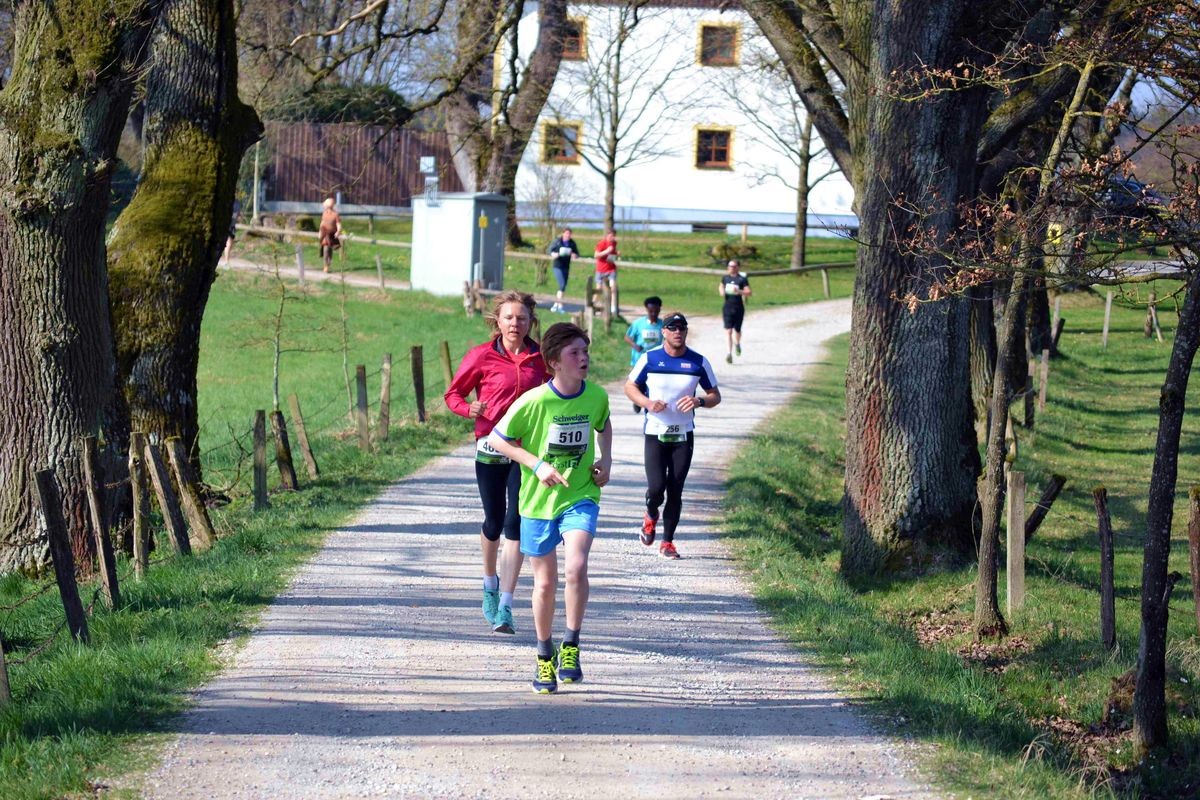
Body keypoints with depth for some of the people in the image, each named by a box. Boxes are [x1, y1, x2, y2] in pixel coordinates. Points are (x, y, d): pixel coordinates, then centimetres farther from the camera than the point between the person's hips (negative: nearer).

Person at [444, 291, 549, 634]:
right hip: (490, 448, -1)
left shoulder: (540, 359, 4)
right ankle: (490, 584, 37)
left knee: (516, 523, -8)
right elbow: (453, 393, 4)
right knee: (494, 522, 8)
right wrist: (469, 409, -17)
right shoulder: (482, 356, -3)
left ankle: (505, 607, -8)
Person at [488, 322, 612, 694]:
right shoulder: (534, 401, -16)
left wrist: (605, 458, 3)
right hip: (538, 502, -1)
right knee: (545, 584, 8)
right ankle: (545, 656, 30)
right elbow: (497, 438, -6)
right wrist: (537, 465, -15)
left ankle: (571, 648, -6)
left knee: (576, 567, -23)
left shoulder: (596, 396, -4)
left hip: (580, 498, 1)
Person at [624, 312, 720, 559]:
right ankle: (651, 516, 23)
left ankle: (667, 543, 11)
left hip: (683, 436, 1)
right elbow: (630, 386, 7)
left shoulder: (699, 362, 1)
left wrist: (699, 401, -15)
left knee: (675, 491, 0)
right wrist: (647, 402, -13)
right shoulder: (649, 358, -3)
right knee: (656, 487, -11)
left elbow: (715, 395, 8)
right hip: (655, 434, -1)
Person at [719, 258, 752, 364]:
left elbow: (748, 292, -10)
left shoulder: (742, 279, -5)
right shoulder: (725, 277, 7)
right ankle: (729, 353, -19)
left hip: (739, 308, -1)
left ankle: (737, 343, 47)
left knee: (737, 330, 13)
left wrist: (739, 291, -27)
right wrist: (721, 291, 1)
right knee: (728, 330, -12)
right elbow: (721, 287, 25)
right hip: (727, 308, 1)